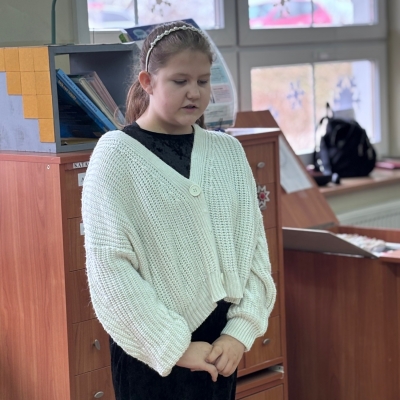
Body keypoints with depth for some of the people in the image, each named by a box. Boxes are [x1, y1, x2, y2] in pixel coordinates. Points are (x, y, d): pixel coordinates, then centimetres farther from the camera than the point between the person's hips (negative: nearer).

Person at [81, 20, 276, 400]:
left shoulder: (228, 150, 6)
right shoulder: (117, 154, -7)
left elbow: (255, 241, 5)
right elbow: (109, 264, -12)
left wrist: (241, 329, -6)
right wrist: (175, 346, -13)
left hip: (222, 344, 4)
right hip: (152, 354, -4)